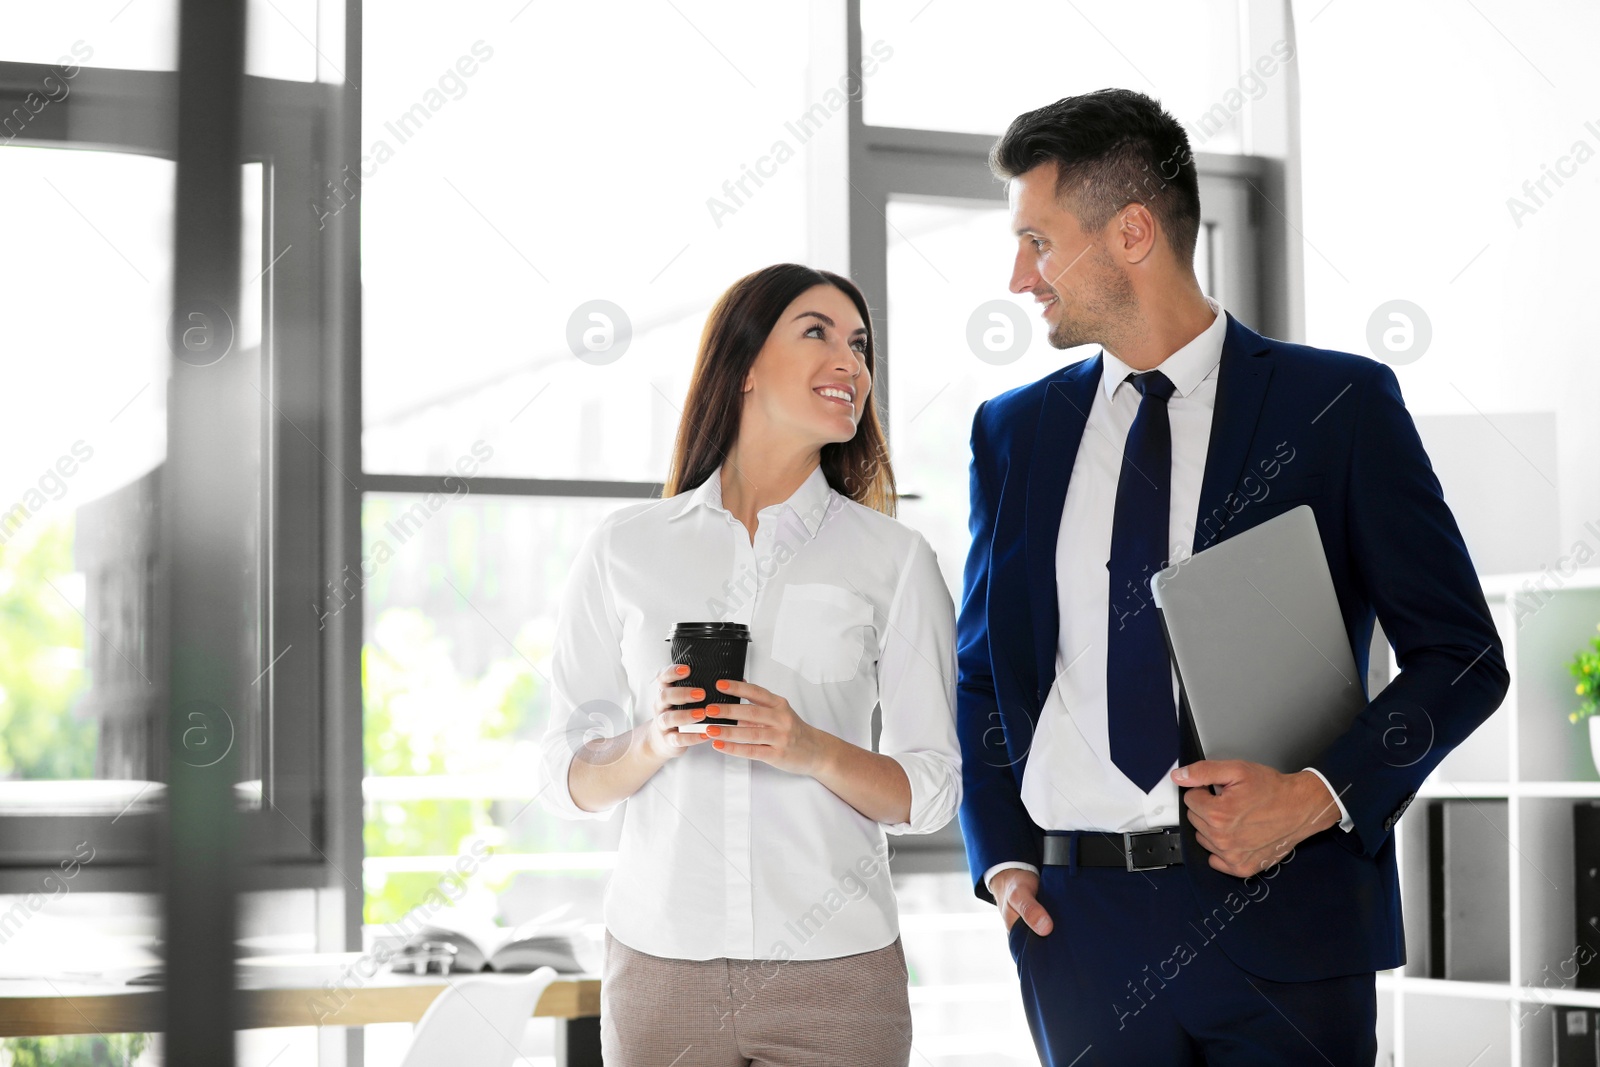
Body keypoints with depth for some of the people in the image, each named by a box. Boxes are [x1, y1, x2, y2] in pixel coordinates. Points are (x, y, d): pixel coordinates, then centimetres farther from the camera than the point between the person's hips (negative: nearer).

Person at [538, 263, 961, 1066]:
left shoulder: (894, 559, 4)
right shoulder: (626, 548, 5)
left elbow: (931, 791, 2)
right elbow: (570, 781, 6)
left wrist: (815, 752, -15)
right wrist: (656, 742, -13)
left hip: (835, 968, 0)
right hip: (661, 962, 1)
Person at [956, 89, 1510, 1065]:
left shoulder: (1338, 405, 0)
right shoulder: (1014, 432, 11)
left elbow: (1462, 658, 0)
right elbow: (982, 673, 17)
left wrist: (1319, 796, -13)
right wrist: (1001, 857, 3)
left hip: (1279, 912, -3)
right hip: (1076, 911, 3)